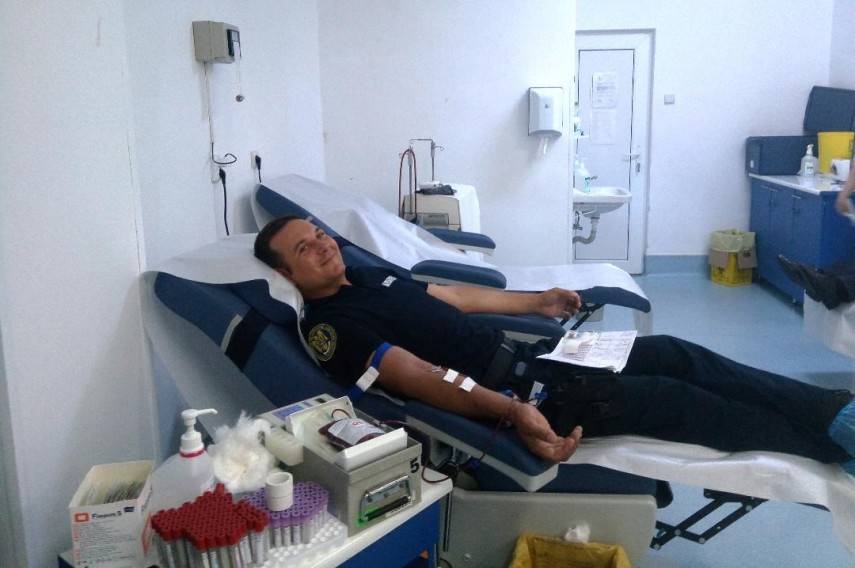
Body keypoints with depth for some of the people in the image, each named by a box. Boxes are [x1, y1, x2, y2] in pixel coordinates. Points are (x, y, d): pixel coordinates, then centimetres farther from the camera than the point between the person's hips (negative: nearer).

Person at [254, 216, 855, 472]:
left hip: (522, 356, 9)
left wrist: (535, 302, 28)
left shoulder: (370, 274, 17)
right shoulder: (330, 326, -11)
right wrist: (511, 410, -34)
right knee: (671, 398, -14)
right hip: (498, 392, -8)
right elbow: (419, 378, -23)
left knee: (672, 354, -2)